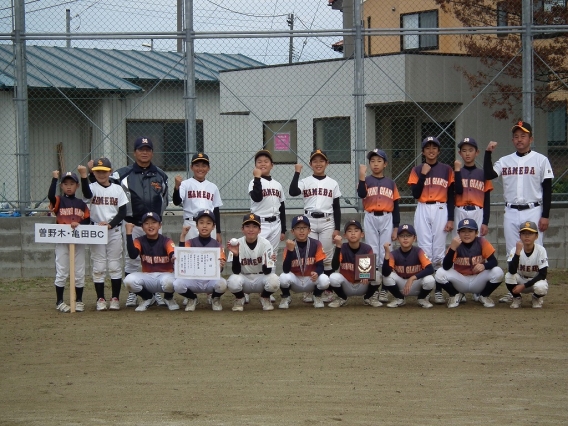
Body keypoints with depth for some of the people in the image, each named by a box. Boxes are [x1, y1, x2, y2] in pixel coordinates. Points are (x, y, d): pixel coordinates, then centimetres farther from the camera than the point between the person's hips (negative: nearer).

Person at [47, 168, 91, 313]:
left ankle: (79, 301, 15)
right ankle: (59, 302, 8)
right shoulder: (58, 201, 0)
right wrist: (54, 178, -22)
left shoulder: (81, 204, 9)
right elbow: (50, 195, -21)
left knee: (79, 273, 6)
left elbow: (87, 220, 4)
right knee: (61, 272, 1)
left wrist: (79, 225, -16)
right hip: (62, 242, -3)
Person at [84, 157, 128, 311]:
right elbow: (87, 194, -24)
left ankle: (115, 298, 8)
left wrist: (110, 224, -12)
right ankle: (100, 299, 6)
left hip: (114, 231, 0)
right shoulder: (93, 187, 1)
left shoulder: (117, 189, 5)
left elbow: (123, 212, 1)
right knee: (98, 267, 1)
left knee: (115, 266, 2)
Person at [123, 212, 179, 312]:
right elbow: (132, 255, -21)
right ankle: (148, 298, 5)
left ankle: (169, 298, 2)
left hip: (165, 275, -2)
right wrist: (129, 233, -25)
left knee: (169, 281, -39)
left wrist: (175, 258, -50)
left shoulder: (166, 241, -5)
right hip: (147, 277, 2)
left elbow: (174, 255, -24)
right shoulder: (139, 241, -1)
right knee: (129, 280, -29)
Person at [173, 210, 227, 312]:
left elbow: (220, 269, -7)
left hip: (211, 280, 0)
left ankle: (215, 299, 5)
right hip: (193, 279, 0)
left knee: (222, 283, -33)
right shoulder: (190, 243, 5)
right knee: (177, 284, -29)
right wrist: (182, 236, -18)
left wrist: (221, 266, -32)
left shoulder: (217, 245, 3)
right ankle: (192, 298, 7)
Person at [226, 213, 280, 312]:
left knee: (273, 280, -32)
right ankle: (239, 299, 3)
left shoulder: (265, 243, -15)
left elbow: (267, 272, -18)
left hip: (260, 279, 0)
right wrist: (236, 255, -34)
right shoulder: (238, 244, -14)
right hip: (244, 279, 0)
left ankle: (265, 298, 4)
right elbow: (236, 271, -17)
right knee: (233, 281, -34)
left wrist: (267, 263, -41)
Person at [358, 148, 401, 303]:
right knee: (372, 251, 1)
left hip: (387, 218, 1)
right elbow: (361, 194, -17)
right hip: (371, 218, -1)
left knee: (385, 253, 1)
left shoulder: (391, 183, 10)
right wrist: (362, 176, -24)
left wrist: (395, 228, 3)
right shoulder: (367, 180, 5)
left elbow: (396, 206, 9)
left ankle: (384, 289, 3)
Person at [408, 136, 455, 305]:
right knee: (425, 251, -3)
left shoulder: (446, 170, 7)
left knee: (438, 252, -1)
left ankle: (438, 290, 1)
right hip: (423, 211, 0)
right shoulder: (417, 170, 8)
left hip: (441, 210, 0)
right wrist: (423, 174, -8)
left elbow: (451, 196, 6)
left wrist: (451, 219, -1)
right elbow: (415, 194, -2)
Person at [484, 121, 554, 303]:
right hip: (511, 213, 4)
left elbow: (547, 190, -2)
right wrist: (488, 152, -12)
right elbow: (488, 174, -5)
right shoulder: (505, 161, 9)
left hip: (533, 212, -4)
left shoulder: (540, 160, -1)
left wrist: (545, 216, -8)